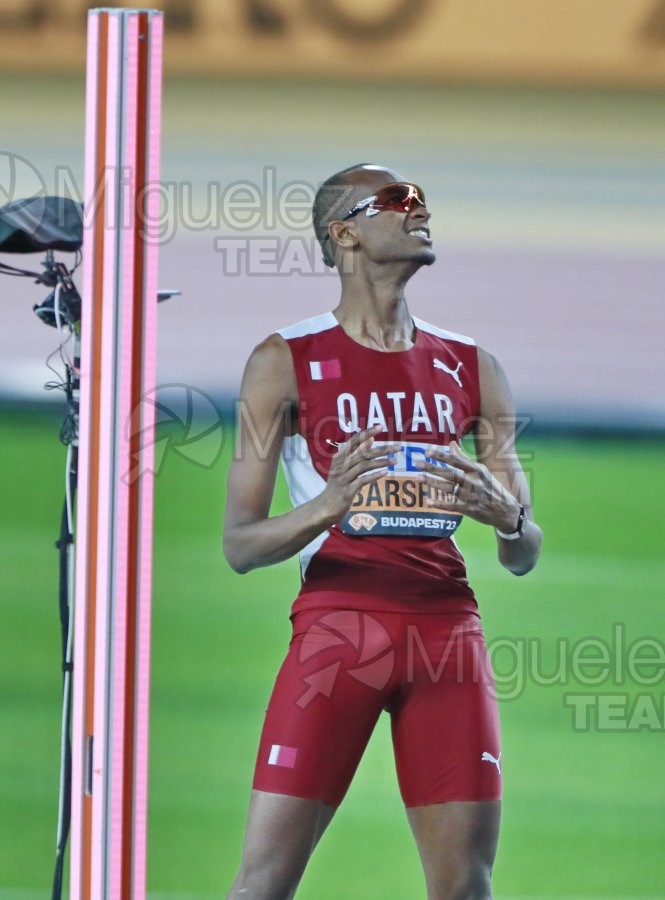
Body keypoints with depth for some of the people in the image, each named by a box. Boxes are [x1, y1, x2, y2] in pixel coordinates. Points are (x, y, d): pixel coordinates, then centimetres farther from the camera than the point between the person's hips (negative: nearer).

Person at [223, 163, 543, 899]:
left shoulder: (469, 367, 13)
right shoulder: (286, 362, 2)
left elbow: (524, 557, 13)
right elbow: (239, 546, -2)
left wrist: (505, 516, -12)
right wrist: (324, 508, -22)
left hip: (446, 624, 4)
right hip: (336, 624, -4)